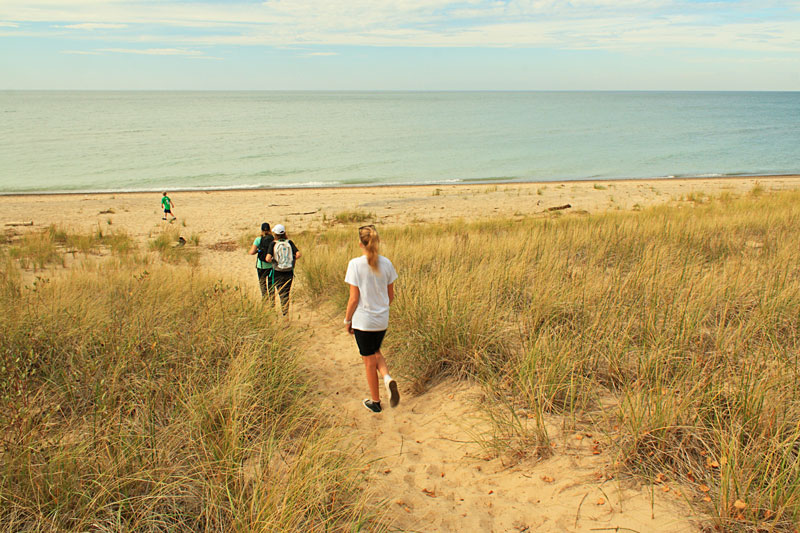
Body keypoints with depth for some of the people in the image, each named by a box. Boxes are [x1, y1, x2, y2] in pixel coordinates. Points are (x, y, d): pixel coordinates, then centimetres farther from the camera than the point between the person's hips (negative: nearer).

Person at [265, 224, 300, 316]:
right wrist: (291, 260, 5)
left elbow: (268, 258, -20)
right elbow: (298, 254, -12)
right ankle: (286, 309, 18)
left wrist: (273, 261, 2)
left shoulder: (273, 244, -8)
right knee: (287, 292, 15)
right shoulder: (289, 242, -2)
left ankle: (285, 312, -1)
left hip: (278, 273, -2)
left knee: (282, 294, 6)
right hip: (289, 272, 2)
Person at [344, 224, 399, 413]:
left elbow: (354, 299, -14)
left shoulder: (355, 264, -16)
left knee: (369, 361, 12)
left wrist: (347, 320, -1)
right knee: (376, 353, 27)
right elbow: (391, 295, 4)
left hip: (363, 321, -4)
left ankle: (375, 401, 26)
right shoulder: (386, 263, -3)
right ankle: (388, 378, 1)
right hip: (382, 320, 4)